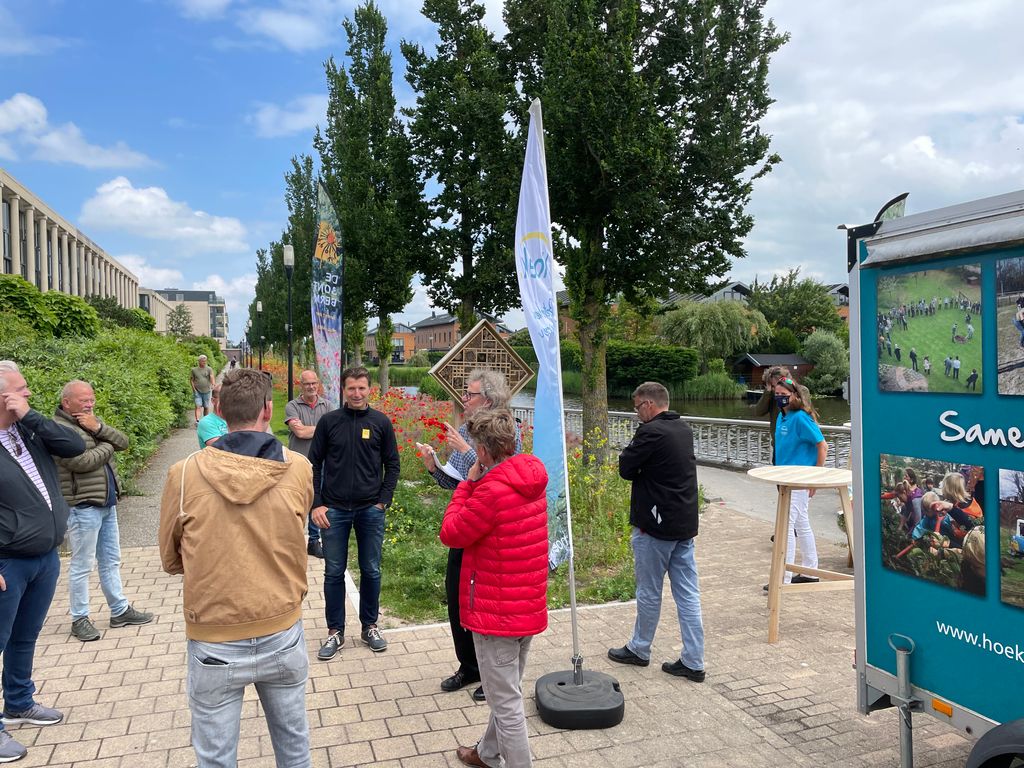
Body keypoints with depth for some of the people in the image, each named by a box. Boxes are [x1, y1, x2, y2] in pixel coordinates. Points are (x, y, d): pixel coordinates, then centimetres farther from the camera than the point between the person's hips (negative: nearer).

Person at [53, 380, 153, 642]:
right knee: (82, 565, 2)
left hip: (107, 503, 9)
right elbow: (83, 462, -24)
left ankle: (120, 611, 25)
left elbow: (123, 441, 3)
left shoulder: (92, 421, 12)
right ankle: (79, 619, 16)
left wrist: (98, 429, -14)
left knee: (111, 560, 15)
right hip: (83, 507, -9)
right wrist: (108, 445, -7)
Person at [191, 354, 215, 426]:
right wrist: (194, 389, -1)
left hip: (206, 391, 0)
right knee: (198, 406, -12)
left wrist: (212, 385, -31)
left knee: (206, 407, 8)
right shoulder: (194, 370, 7)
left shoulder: (209, 369, 2)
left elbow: (211, 377, -13)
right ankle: (197, 420, -20)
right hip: (197, 392, 0)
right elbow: (192, 380, 12)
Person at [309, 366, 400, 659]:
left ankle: (369, 626, 28)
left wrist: (383, 501, -3)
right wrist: (316, 504, -4)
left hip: (370, 510, 0)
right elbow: (314, 464, 3)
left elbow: (392, 465, 5)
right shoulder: (329, 421, -1)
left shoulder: (381, 422, 0)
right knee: (334, 572, 8)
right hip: (334, 509, 0)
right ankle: (335, 631, 23)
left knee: (371, 571, 10)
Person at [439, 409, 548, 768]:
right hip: (529, 606, 9)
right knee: (508, 691, 25)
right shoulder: (532, 478, 1)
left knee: (506, 701, 5)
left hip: (497, 611, -9)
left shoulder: (493, 490, -27)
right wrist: (478, 482, 1)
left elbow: (450, 534, -14)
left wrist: (468, 482, -8)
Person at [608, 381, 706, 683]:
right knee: (688, 593, 9)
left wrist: (629, 451, 4)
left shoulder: (651, 432, -18)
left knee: (649, 592, 9)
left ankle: (639, 650, 26)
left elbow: (626, 469, -13)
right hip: (685, 524, 8)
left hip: (655, 525, -7)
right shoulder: (684, 429, 9)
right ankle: (692, 662, 14)